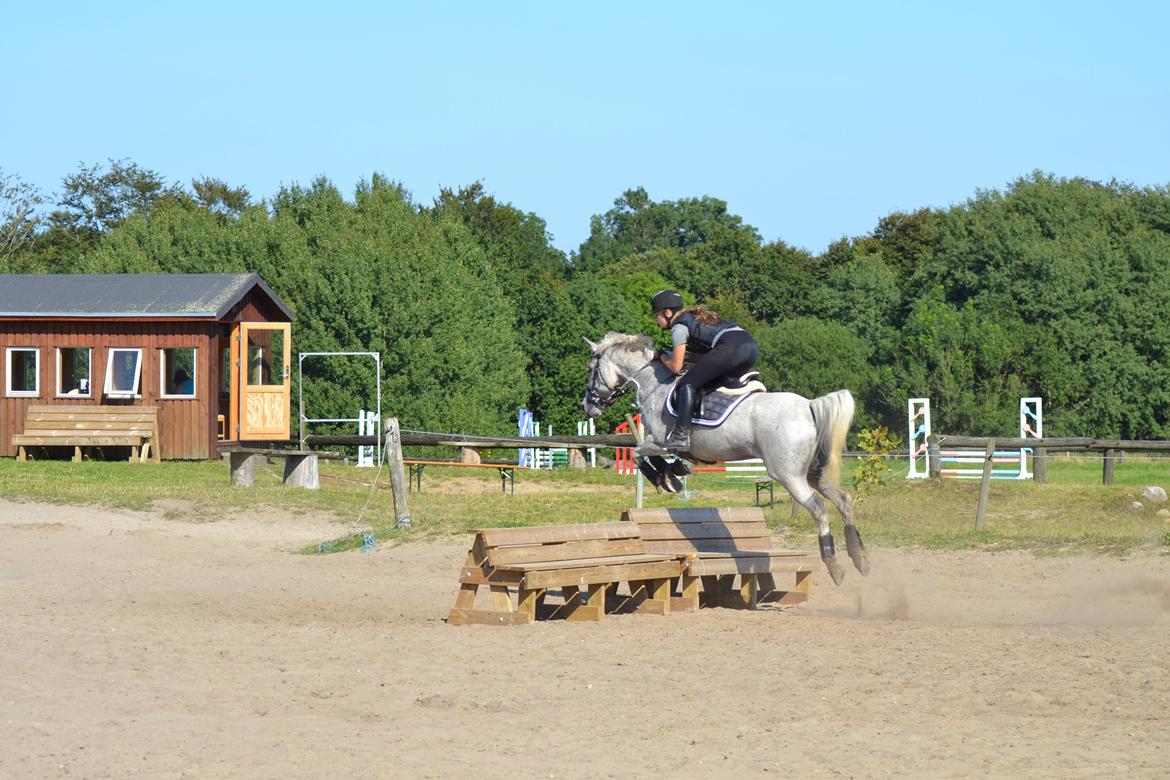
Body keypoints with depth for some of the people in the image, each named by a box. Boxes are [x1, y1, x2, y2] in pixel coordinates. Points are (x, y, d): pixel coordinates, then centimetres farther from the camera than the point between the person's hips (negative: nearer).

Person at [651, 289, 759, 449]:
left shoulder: (679, 327, 7)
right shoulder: (694, 317, 33)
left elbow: (676, 367, 6)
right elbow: (703, 356, 37)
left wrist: (664, 358, 25)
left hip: (730, 346, -9)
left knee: (687, 384, -4)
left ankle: (681, 434, -14)